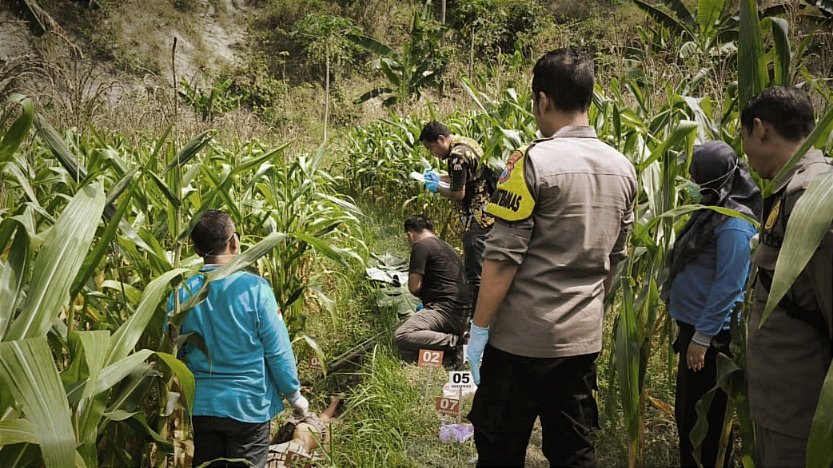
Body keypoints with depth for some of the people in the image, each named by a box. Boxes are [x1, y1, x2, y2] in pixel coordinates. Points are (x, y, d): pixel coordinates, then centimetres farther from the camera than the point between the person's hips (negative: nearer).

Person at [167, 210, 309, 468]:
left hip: (202, 405, 3)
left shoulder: (182, 293, -8)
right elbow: (278, 350, -14)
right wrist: (294, 394, 1)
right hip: (249, 405, -3)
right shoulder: (255, 288, -18)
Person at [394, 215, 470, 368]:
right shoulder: (446, 246, 23)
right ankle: (455, 336, 4)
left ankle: (453, 342, -20)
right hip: (462, 314, 10)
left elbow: (414, 287, -8)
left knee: (401, 337, -22)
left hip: (446, 309, -10)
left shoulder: (421, 245, -4)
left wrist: (423, 296, 12)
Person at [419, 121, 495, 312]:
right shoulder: (468, 143, 12)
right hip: (489, 215, 11)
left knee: (475, 273, -4)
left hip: (478, 220, -11)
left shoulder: (457, 155, -19)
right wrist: (439, 177, 16)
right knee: (485, 268, 19)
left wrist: (437, 188, -1)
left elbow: (459, 193, -17)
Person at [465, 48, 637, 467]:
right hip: (584, 339, 6)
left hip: (523, 338, -6)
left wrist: (479, 329, -9)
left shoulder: (533, 162, -15)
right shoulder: (622, 169, 6)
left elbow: (503, 257, -17)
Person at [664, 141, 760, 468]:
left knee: (706, 416, 4)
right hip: (694, 325, 10)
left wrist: (702, 337, -21)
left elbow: (728, 285, -23)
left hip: (711, 333, -10)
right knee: (687, 411, 20)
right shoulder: (713, 212, 10)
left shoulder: (734, 223, -20)